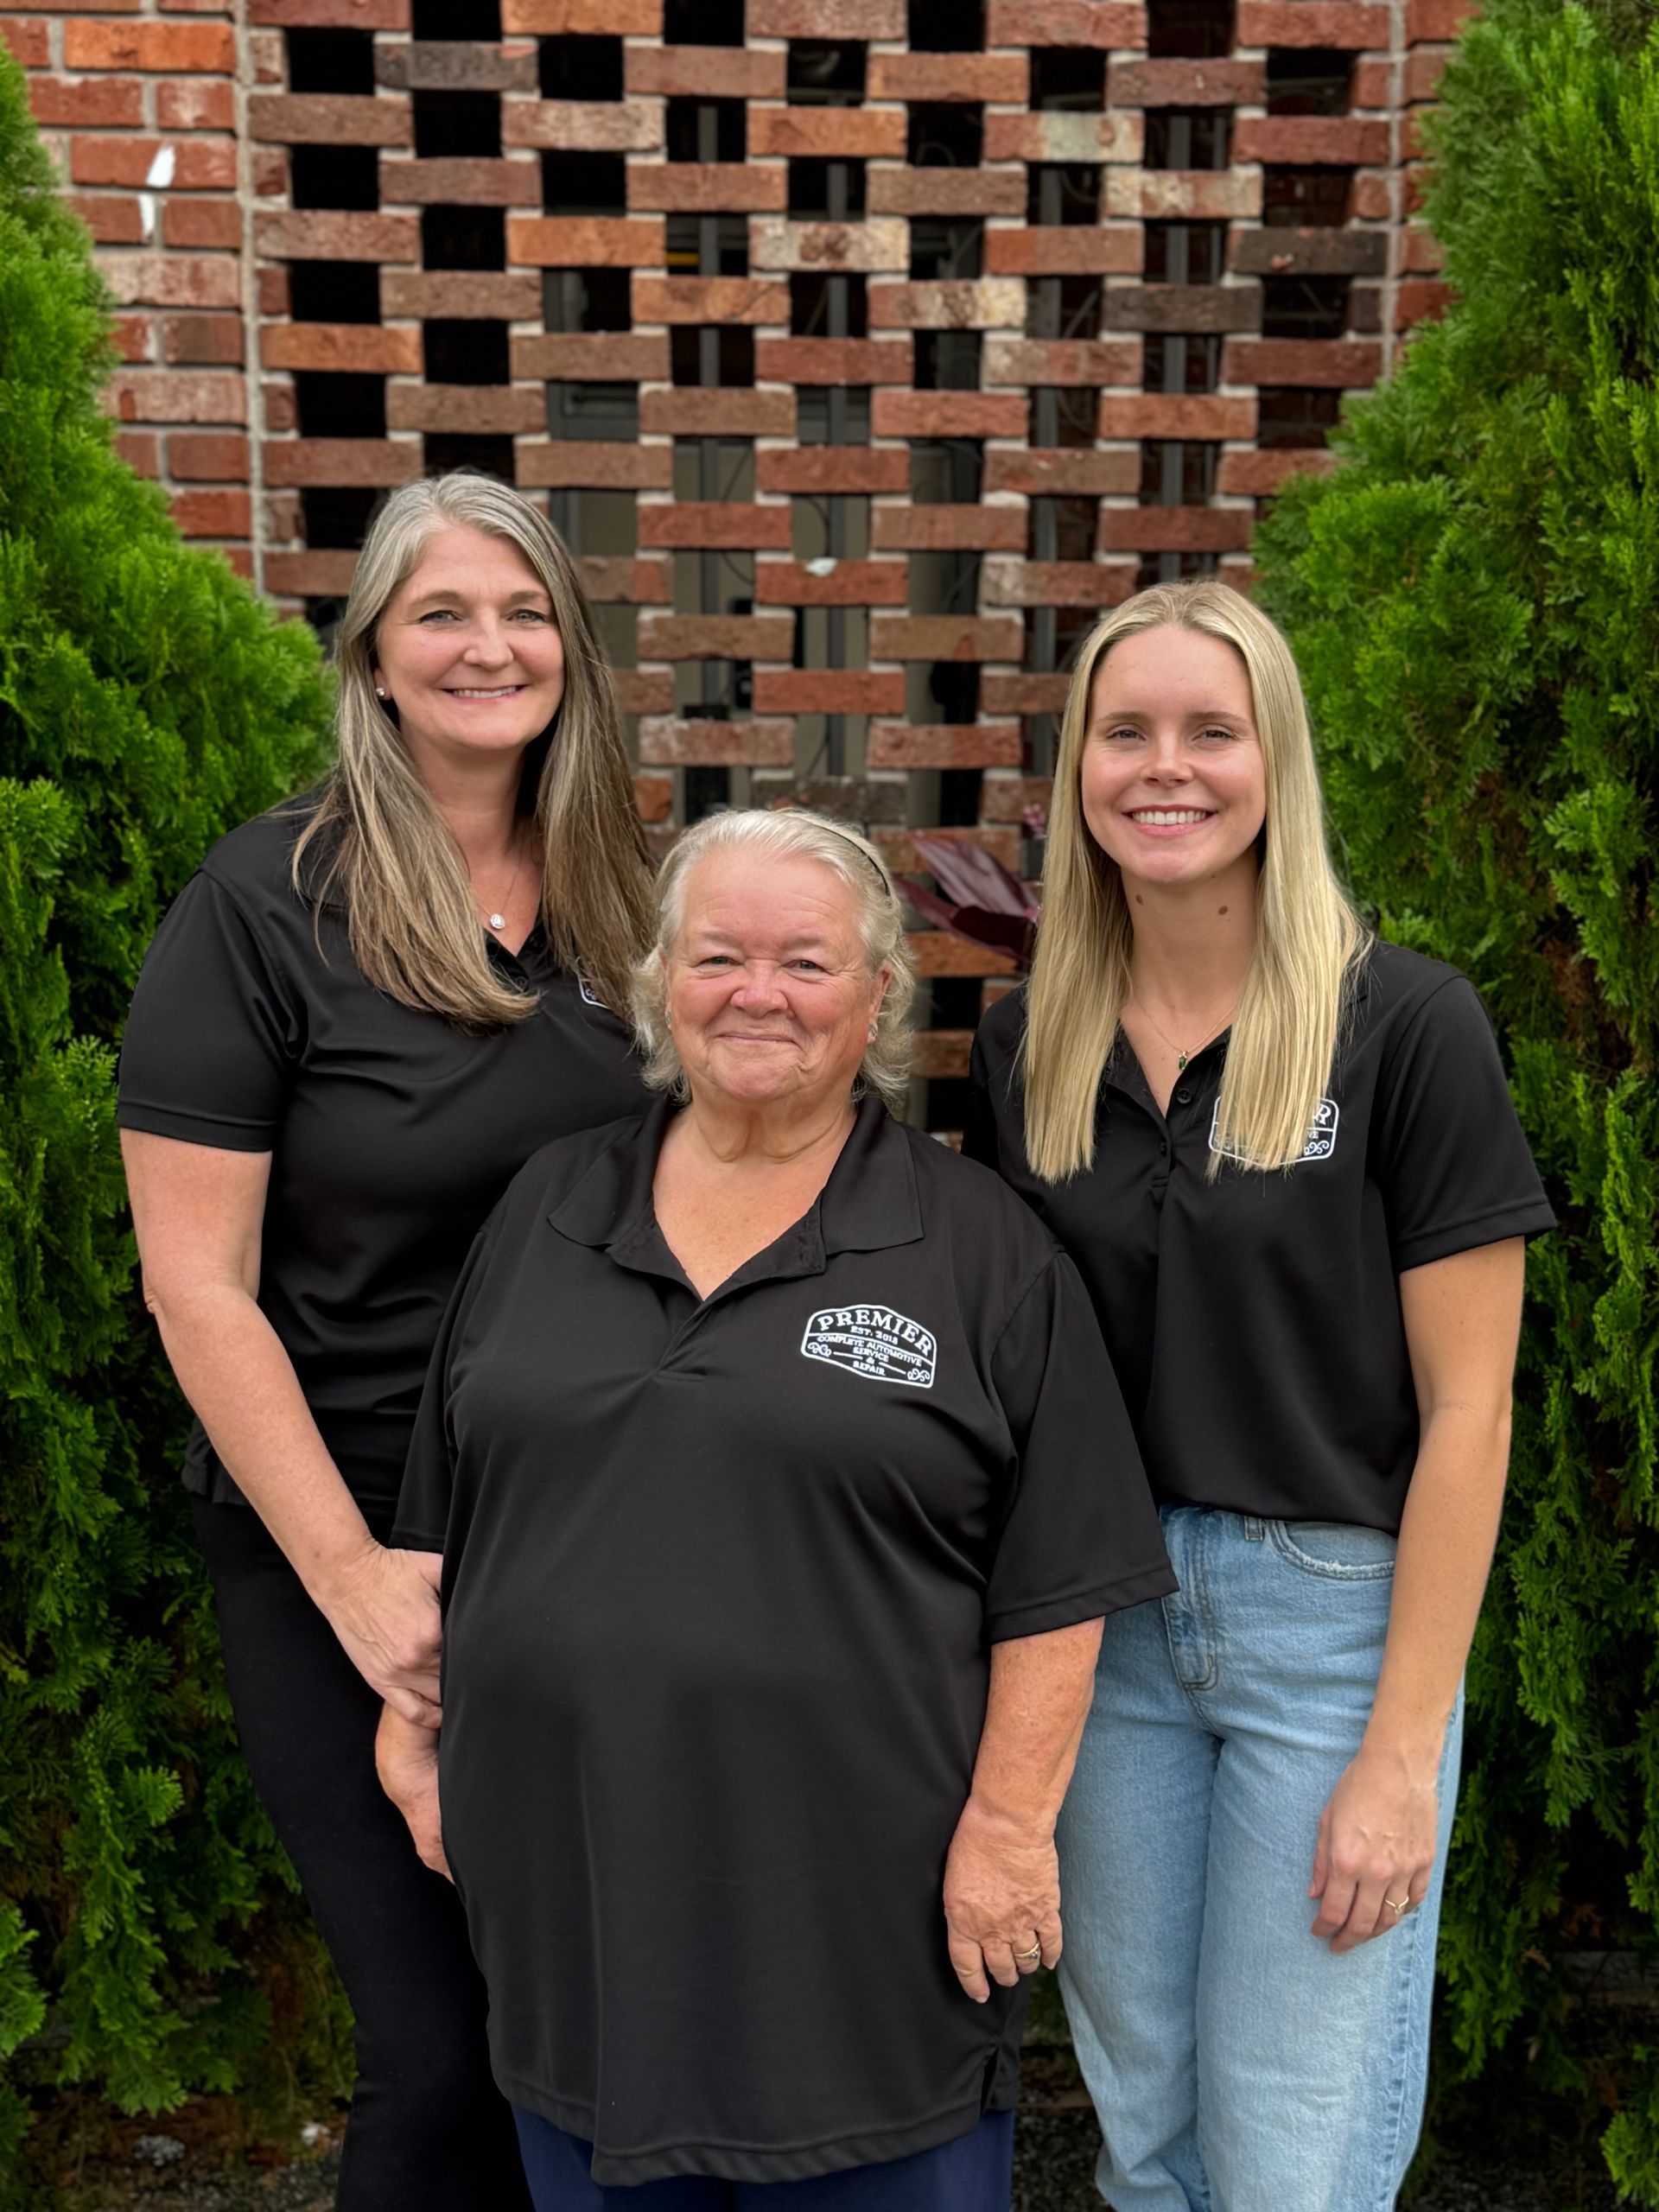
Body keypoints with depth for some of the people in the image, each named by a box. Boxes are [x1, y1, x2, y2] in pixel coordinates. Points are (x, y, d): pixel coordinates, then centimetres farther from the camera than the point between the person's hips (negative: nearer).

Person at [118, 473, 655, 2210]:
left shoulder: (612, 903, 5)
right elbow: (197, 1284, -12)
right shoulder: (266, 904, -10)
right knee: (451, 2050, 2)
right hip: (348, 1557, -4)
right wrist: (350, 1576, -16)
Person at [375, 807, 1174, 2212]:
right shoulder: (549, 1211, 7)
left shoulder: (981, 1250, -5)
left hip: (863, 1904, -3)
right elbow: (442, 1519, 13)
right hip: (573, 1882, 4)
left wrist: (1010, 1821, -11)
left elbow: (1053, 1583, -6)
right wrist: (416, 1727, 11)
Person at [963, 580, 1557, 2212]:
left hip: (1334, 1609, -4)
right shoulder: (1026, 1046, 2)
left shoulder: (1405, 1024, -11)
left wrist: (1403, 1752, -13)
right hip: (1099, 1607, 4)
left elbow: (1466, 1410, -11)